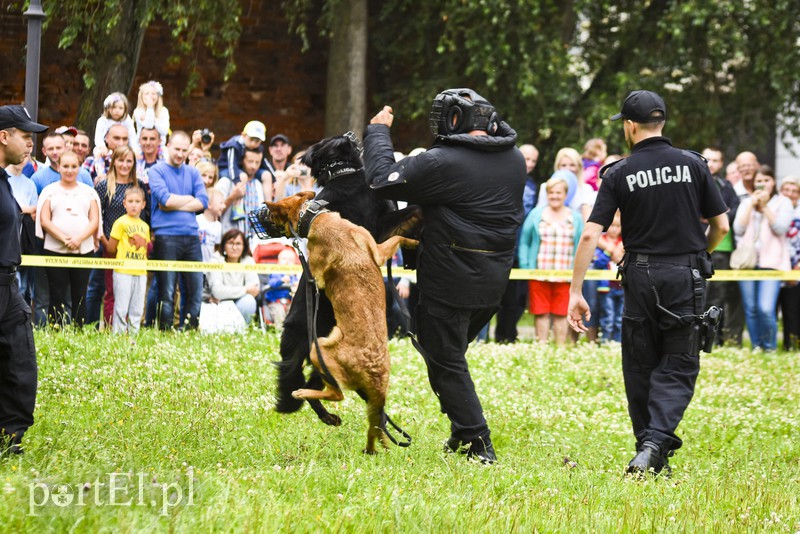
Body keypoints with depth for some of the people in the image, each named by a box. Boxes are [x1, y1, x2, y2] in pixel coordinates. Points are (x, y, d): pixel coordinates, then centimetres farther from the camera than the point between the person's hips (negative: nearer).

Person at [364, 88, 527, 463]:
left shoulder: (444, 163, -18)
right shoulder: (514, 160, 5)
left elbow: (383, 180, -14)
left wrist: (378, 132, 0)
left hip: (451, 280, -8)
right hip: (494, 280, 8)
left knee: (446, 362, 1)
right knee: (450, 353, 22)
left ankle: (477, 443, -3)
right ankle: (462, 433, 23)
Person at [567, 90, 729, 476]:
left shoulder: (619, 174, -2)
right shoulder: (693, 165, 0)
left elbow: (590, 235, -9)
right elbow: (721, 226, 2)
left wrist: (576, 292, -5)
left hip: (641, 277, 0)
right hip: (686, 278, 0)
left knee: (640, 368, 12)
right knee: (677, 366, 4)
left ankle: (649, 449, 15)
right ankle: (657, 442, -16)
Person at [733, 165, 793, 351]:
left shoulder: (783, 202, 8)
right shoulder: (746, 203, 16)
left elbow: (780, 228, -6)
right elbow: (738, 229, 3)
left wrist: (764, 206, -8)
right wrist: (751, 205, -1)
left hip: (771, 262, -3)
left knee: (765, 308, -16)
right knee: (751, 309, 2)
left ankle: (770, 348, 0)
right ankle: (756, 348, 12)